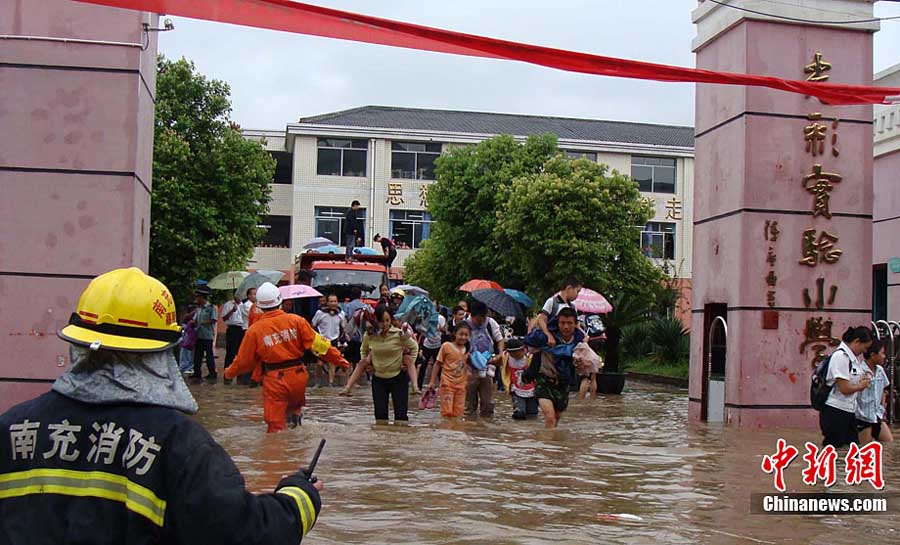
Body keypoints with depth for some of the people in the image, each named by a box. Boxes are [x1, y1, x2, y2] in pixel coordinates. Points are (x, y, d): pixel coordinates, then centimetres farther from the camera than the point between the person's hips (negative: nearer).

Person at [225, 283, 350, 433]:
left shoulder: (254, 330, -4)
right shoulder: (295, 320, -3)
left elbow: (244, 360, 7)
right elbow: (317, 343, -4)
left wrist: (230, 373, 26)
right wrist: (338, 359, 6)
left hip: (274, 380, -2)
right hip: (298, 376, 2)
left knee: (276, 426, 5)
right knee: (295, 403, 28)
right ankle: (295, 414, 5)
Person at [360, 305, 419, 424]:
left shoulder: (399, 334, -16)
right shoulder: (369, 335, -8)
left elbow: (414, 347, 2)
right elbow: (364, 350, 15)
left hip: (398, 377, -3)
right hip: (378, 378, 3)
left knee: (401, 412, -1)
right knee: (380, 413, 8)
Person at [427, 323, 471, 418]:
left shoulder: (468, 350, 6)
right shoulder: (446, 346, -5)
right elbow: (438, 364, 0)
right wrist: (432, 381, -2)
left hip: (461, 385, 4)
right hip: (447, 384, -4)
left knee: (457, 413, 5)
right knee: (447, 412, -8)